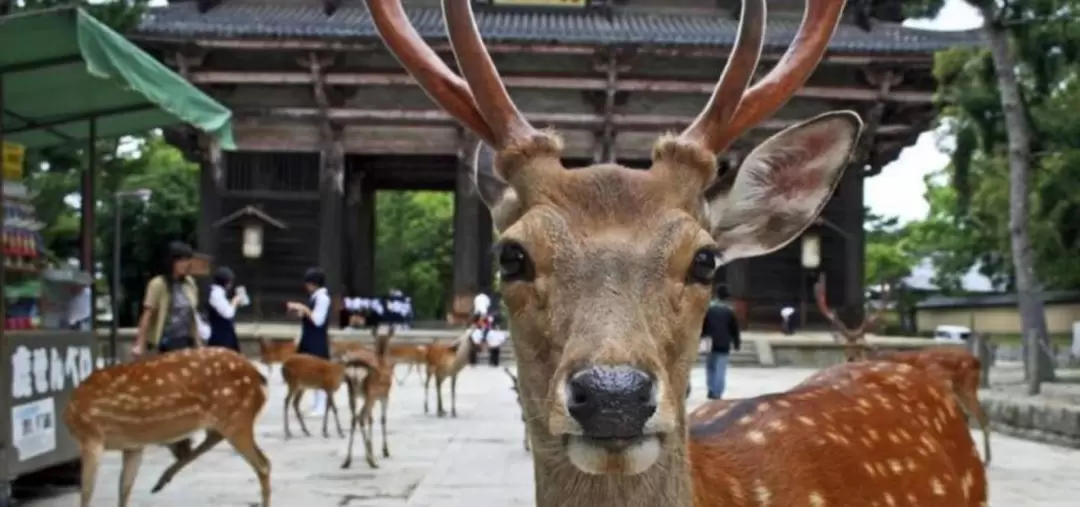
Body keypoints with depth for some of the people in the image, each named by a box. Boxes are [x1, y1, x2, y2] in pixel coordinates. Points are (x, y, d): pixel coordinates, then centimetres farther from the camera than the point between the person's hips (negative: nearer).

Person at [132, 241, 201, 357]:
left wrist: (198, 342, 15)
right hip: (167, 343, -6)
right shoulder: (158, 284, -11)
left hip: (187, 341, 6)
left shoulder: (190, 283, 7)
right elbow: (147, 315, -11)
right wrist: (140, 344, -14)